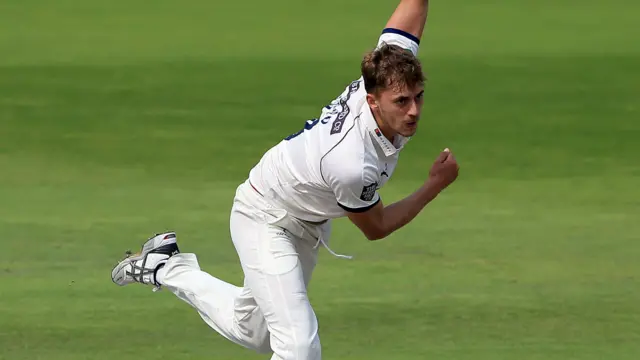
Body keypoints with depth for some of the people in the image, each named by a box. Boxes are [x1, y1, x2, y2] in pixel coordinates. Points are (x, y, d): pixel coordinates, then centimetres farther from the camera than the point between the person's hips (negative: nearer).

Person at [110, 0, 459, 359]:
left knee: (253, 331, 24)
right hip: (266, 220, -8)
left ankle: (166, 269, 39)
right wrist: (436, 185, -17)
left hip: (310, 222, 8)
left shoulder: (389, 76, -25)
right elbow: (375, 227, -19)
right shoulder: (353, 165, -41)